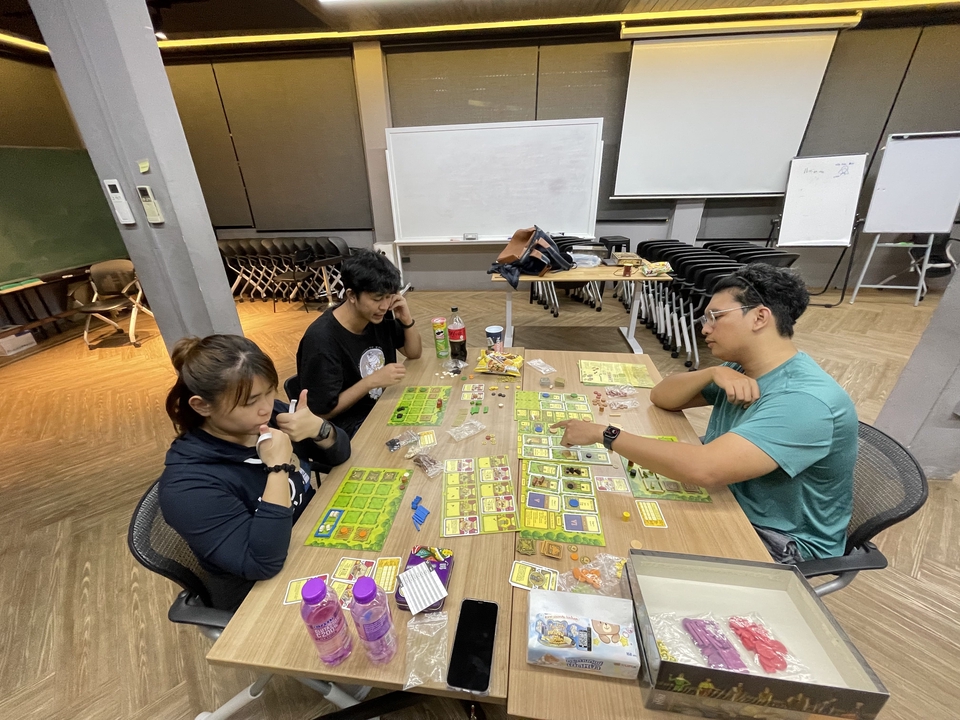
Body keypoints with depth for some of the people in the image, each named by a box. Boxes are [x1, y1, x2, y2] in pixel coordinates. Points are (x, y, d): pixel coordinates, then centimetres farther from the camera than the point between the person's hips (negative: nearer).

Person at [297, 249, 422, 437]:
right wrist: (372, 381, -26)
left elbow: (414, 353, 7)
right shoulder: (321, 340, -24)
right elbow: (322, 412, -17)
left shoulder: (381, 317, -6)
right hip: (352, 426, -7)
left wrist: (407, 321, -12)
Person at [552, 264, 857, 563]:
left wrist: (604, 434, -35)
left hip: (782, 542, -6)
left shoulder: (805, 400, -30)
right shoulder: (742, 367, -2)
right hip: (727, 502, 7)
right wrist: (713, 373, -20)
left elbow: (704, 469, -41)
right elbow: (660, 397, -2)